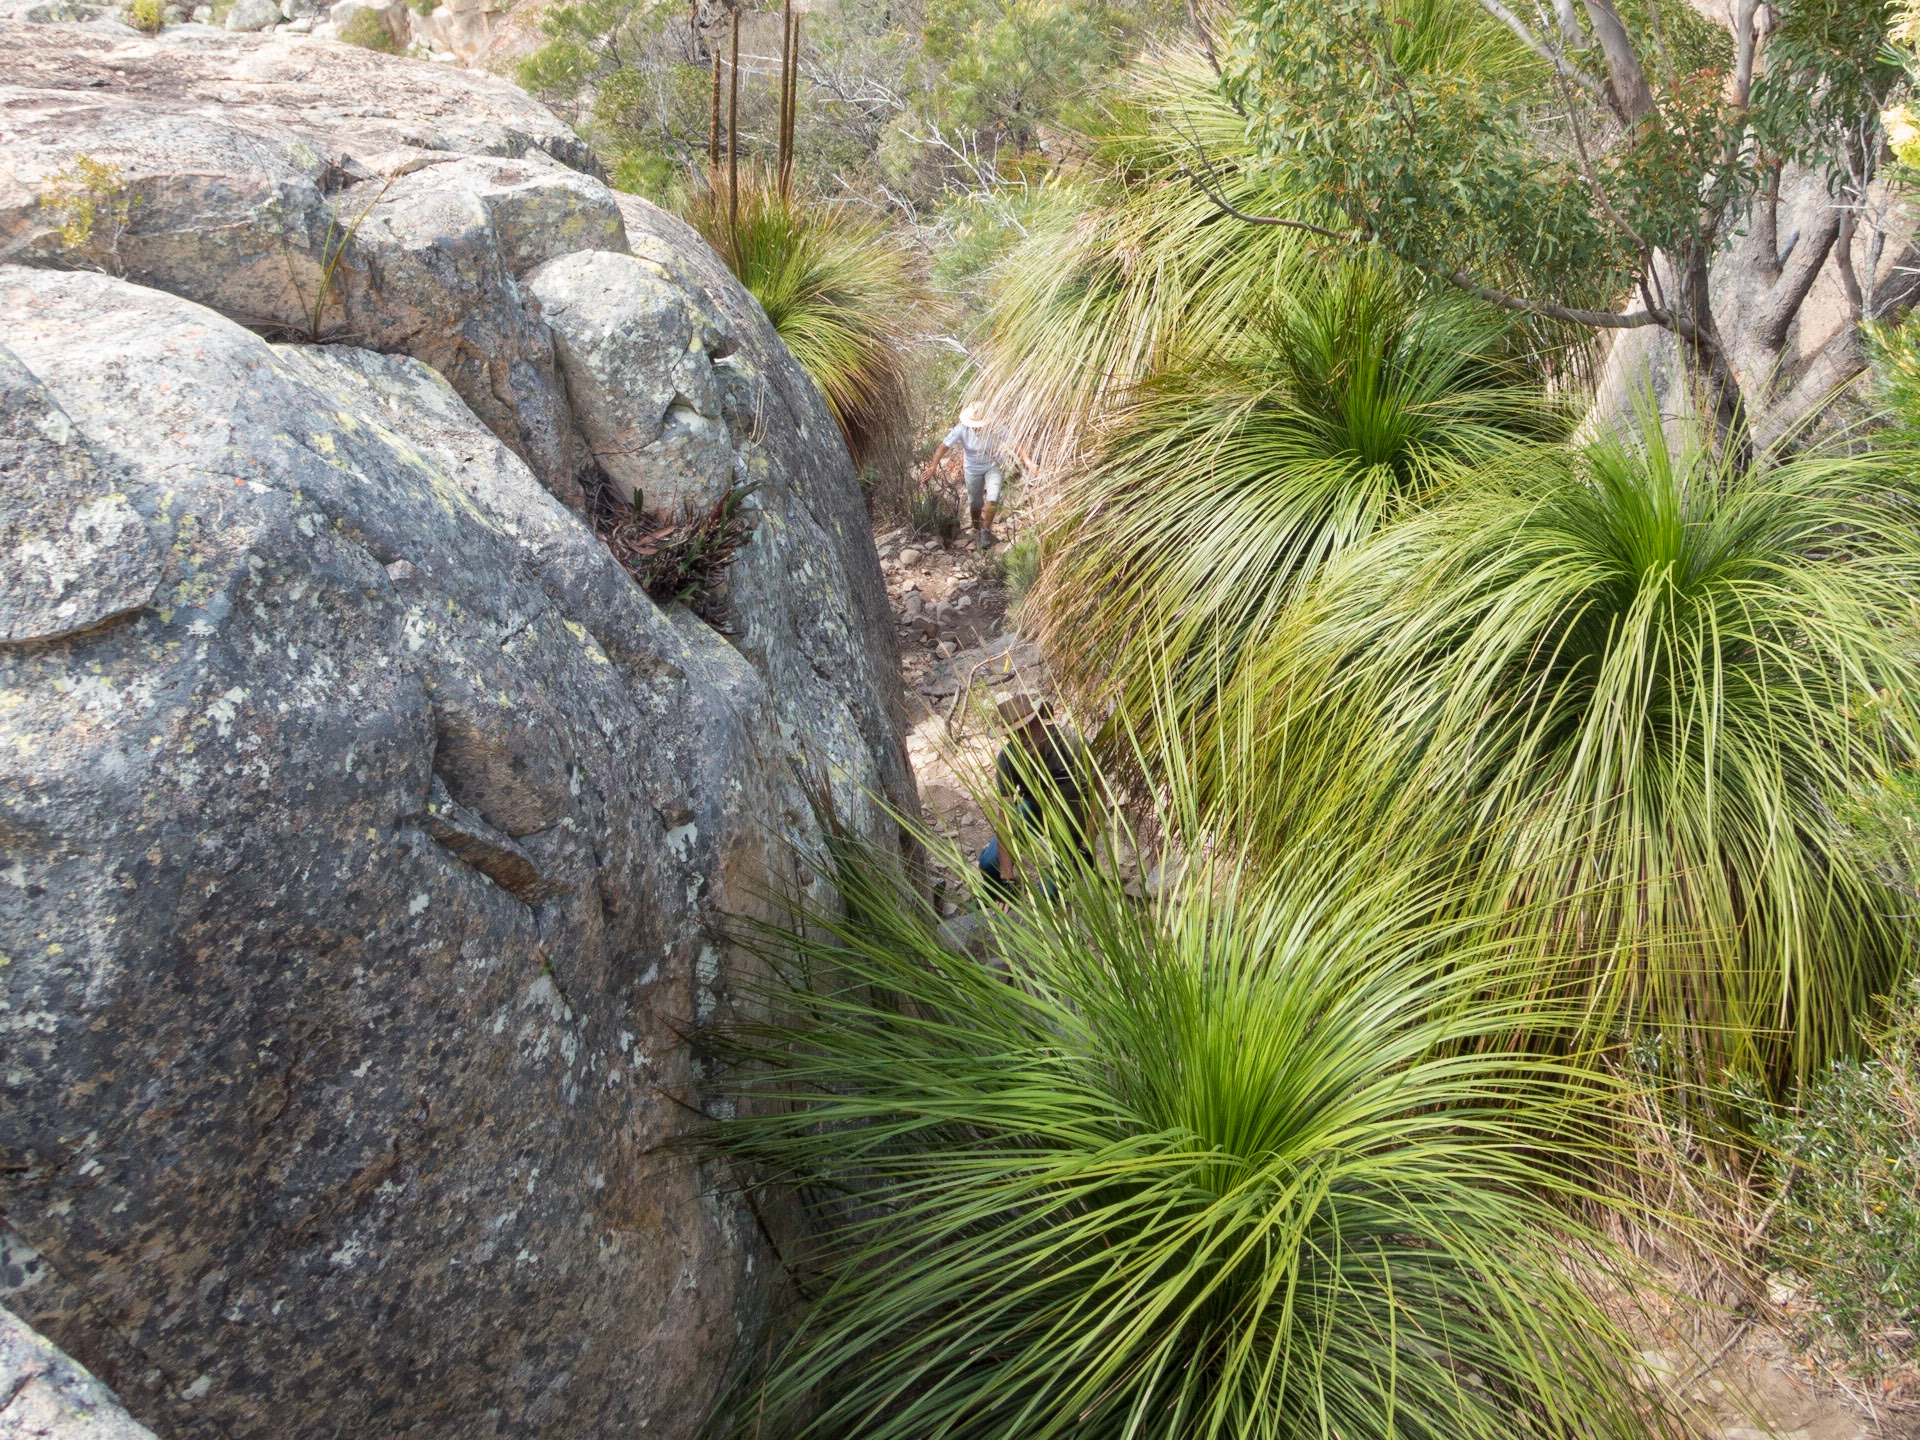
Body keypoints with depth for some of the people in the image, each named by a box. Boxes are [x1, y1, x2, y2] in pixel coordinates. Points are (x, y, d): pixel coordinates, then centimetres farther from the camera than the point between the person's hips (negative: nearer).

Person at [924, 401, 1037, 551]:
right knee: (975, 503, 16)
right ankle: (977, 531, 42)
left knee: (993, 498, -17)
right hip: (973, 469, 1)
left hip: (992, 466, -1)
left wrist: (1027, 460, -44)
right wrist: (933, 465, -37)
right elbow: (944, 446, -25)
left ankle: (986, 530, 6)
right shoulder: (961, 429, -27)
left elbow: (1014, 445, -29)